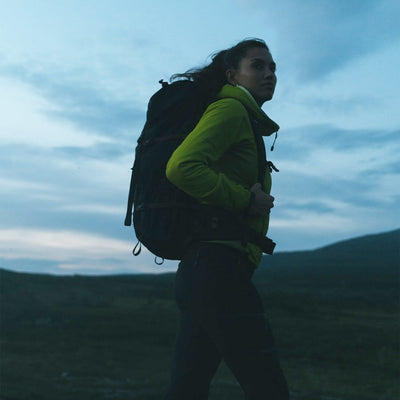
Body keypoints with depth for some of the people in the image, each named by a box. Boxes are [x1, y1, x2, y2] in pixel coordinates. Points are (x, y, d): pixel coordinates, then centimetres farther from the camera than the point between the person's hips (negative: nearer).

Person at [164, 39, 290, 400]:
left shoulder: (246, 122, 26)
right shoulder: (230, 109, -4)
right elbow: (182, 167, -20)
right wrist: (246, 200, -12)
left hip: (200, 271, 10)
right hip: (219, 268, -10)